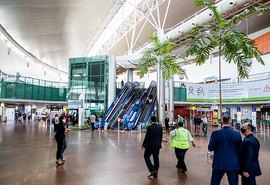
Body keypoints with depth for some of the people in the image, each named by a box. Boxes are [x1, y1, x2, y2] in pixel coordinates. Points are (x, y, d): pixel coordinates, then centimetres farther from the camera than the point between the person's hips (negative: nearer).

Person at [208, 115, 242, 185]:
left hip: (219, 164, -1)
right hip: (233, 164, 2)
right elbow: (240, 150, 2)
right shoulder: (237, 134, -4)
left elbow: (210, 148, -7)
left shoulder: (216, 133, -11)